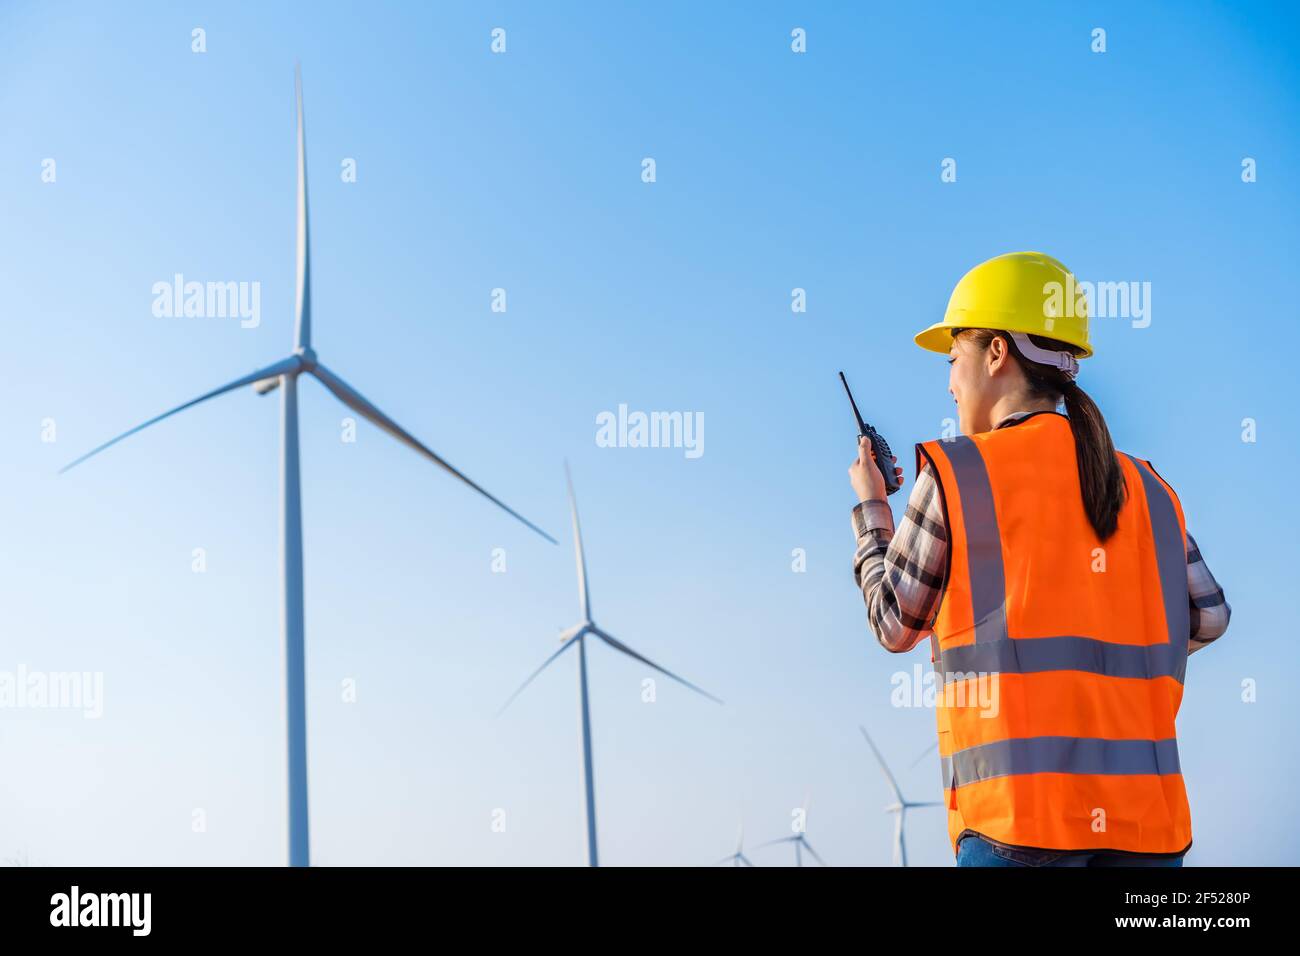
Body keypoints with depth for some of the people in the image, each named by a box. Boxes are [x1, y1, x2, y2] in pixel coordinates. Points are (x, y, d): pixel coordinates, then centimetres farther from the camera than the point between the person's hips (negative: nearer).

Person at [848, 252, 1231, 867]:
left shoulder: (956, 473, -2)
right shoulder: (1147, 489, 11)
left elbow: (894, 625, 6)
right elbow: (1207, 619, 12)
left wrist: (870, 508, 21)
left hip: (1022, 812, -4)